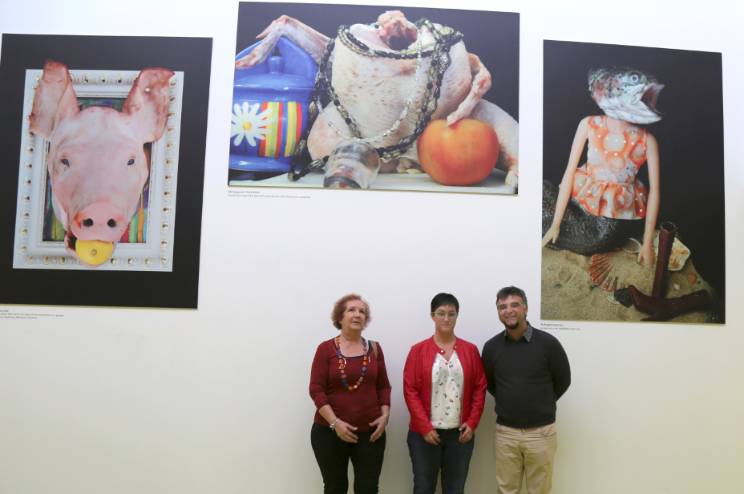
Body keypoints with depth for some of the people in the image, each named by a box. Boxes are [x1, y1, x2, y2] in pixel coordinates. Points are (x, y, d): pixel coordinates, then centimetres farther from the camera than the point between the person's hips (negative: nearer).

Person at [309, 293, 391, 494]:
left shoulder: (374, 348, 5)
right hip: (329, 432, -2)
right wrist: (335, 422, -16)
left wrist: (385, 415, -4)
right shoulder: (326, 348, -5)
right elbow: (316, 389, -9)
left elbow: (383, 386, 8)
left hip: (370, 431, 2)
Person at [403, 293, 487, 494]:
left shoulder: (470, 350, 4)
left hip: (460, 433, 2)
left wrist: (472, 423, -3)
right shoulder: (418, 350, -3)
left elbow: (480, 388, 5)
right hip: (425, 433, -2)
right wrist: (424, 427, -11)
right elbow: (410, 390, -6)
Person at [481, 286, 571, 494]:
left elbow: (562, 381, 3)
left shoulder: (548, 343, -10)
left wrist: (540, 404, 8)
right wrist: (510, 401, 9)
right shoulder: (491, 347, -3)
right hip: (505, 432, 2)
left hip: (541, 432, -2)